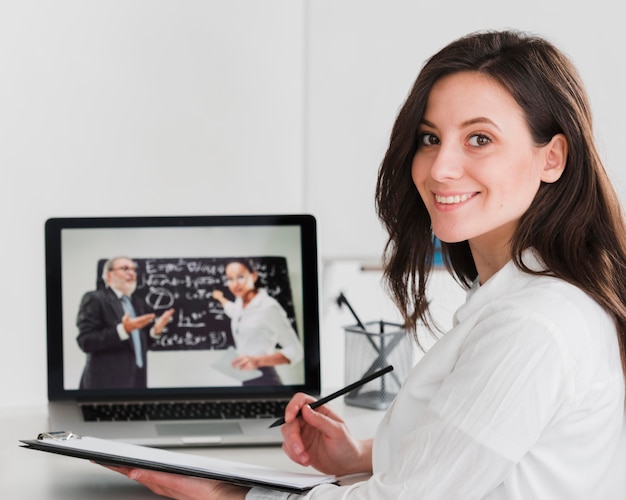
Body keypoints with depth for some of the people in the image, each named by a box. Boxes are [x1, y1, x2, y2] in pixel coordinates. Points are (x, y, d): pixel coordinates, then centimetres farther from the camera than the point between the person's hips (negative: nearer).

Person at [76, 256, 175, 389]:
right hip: (107, 383, -7)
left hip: (137, 381, 7)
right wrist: (123, 329, -22)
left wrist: (155, 330, 1)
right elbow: (85, 342, -14)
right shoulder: (94, 299, -4)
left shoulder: (137, 304, 18)